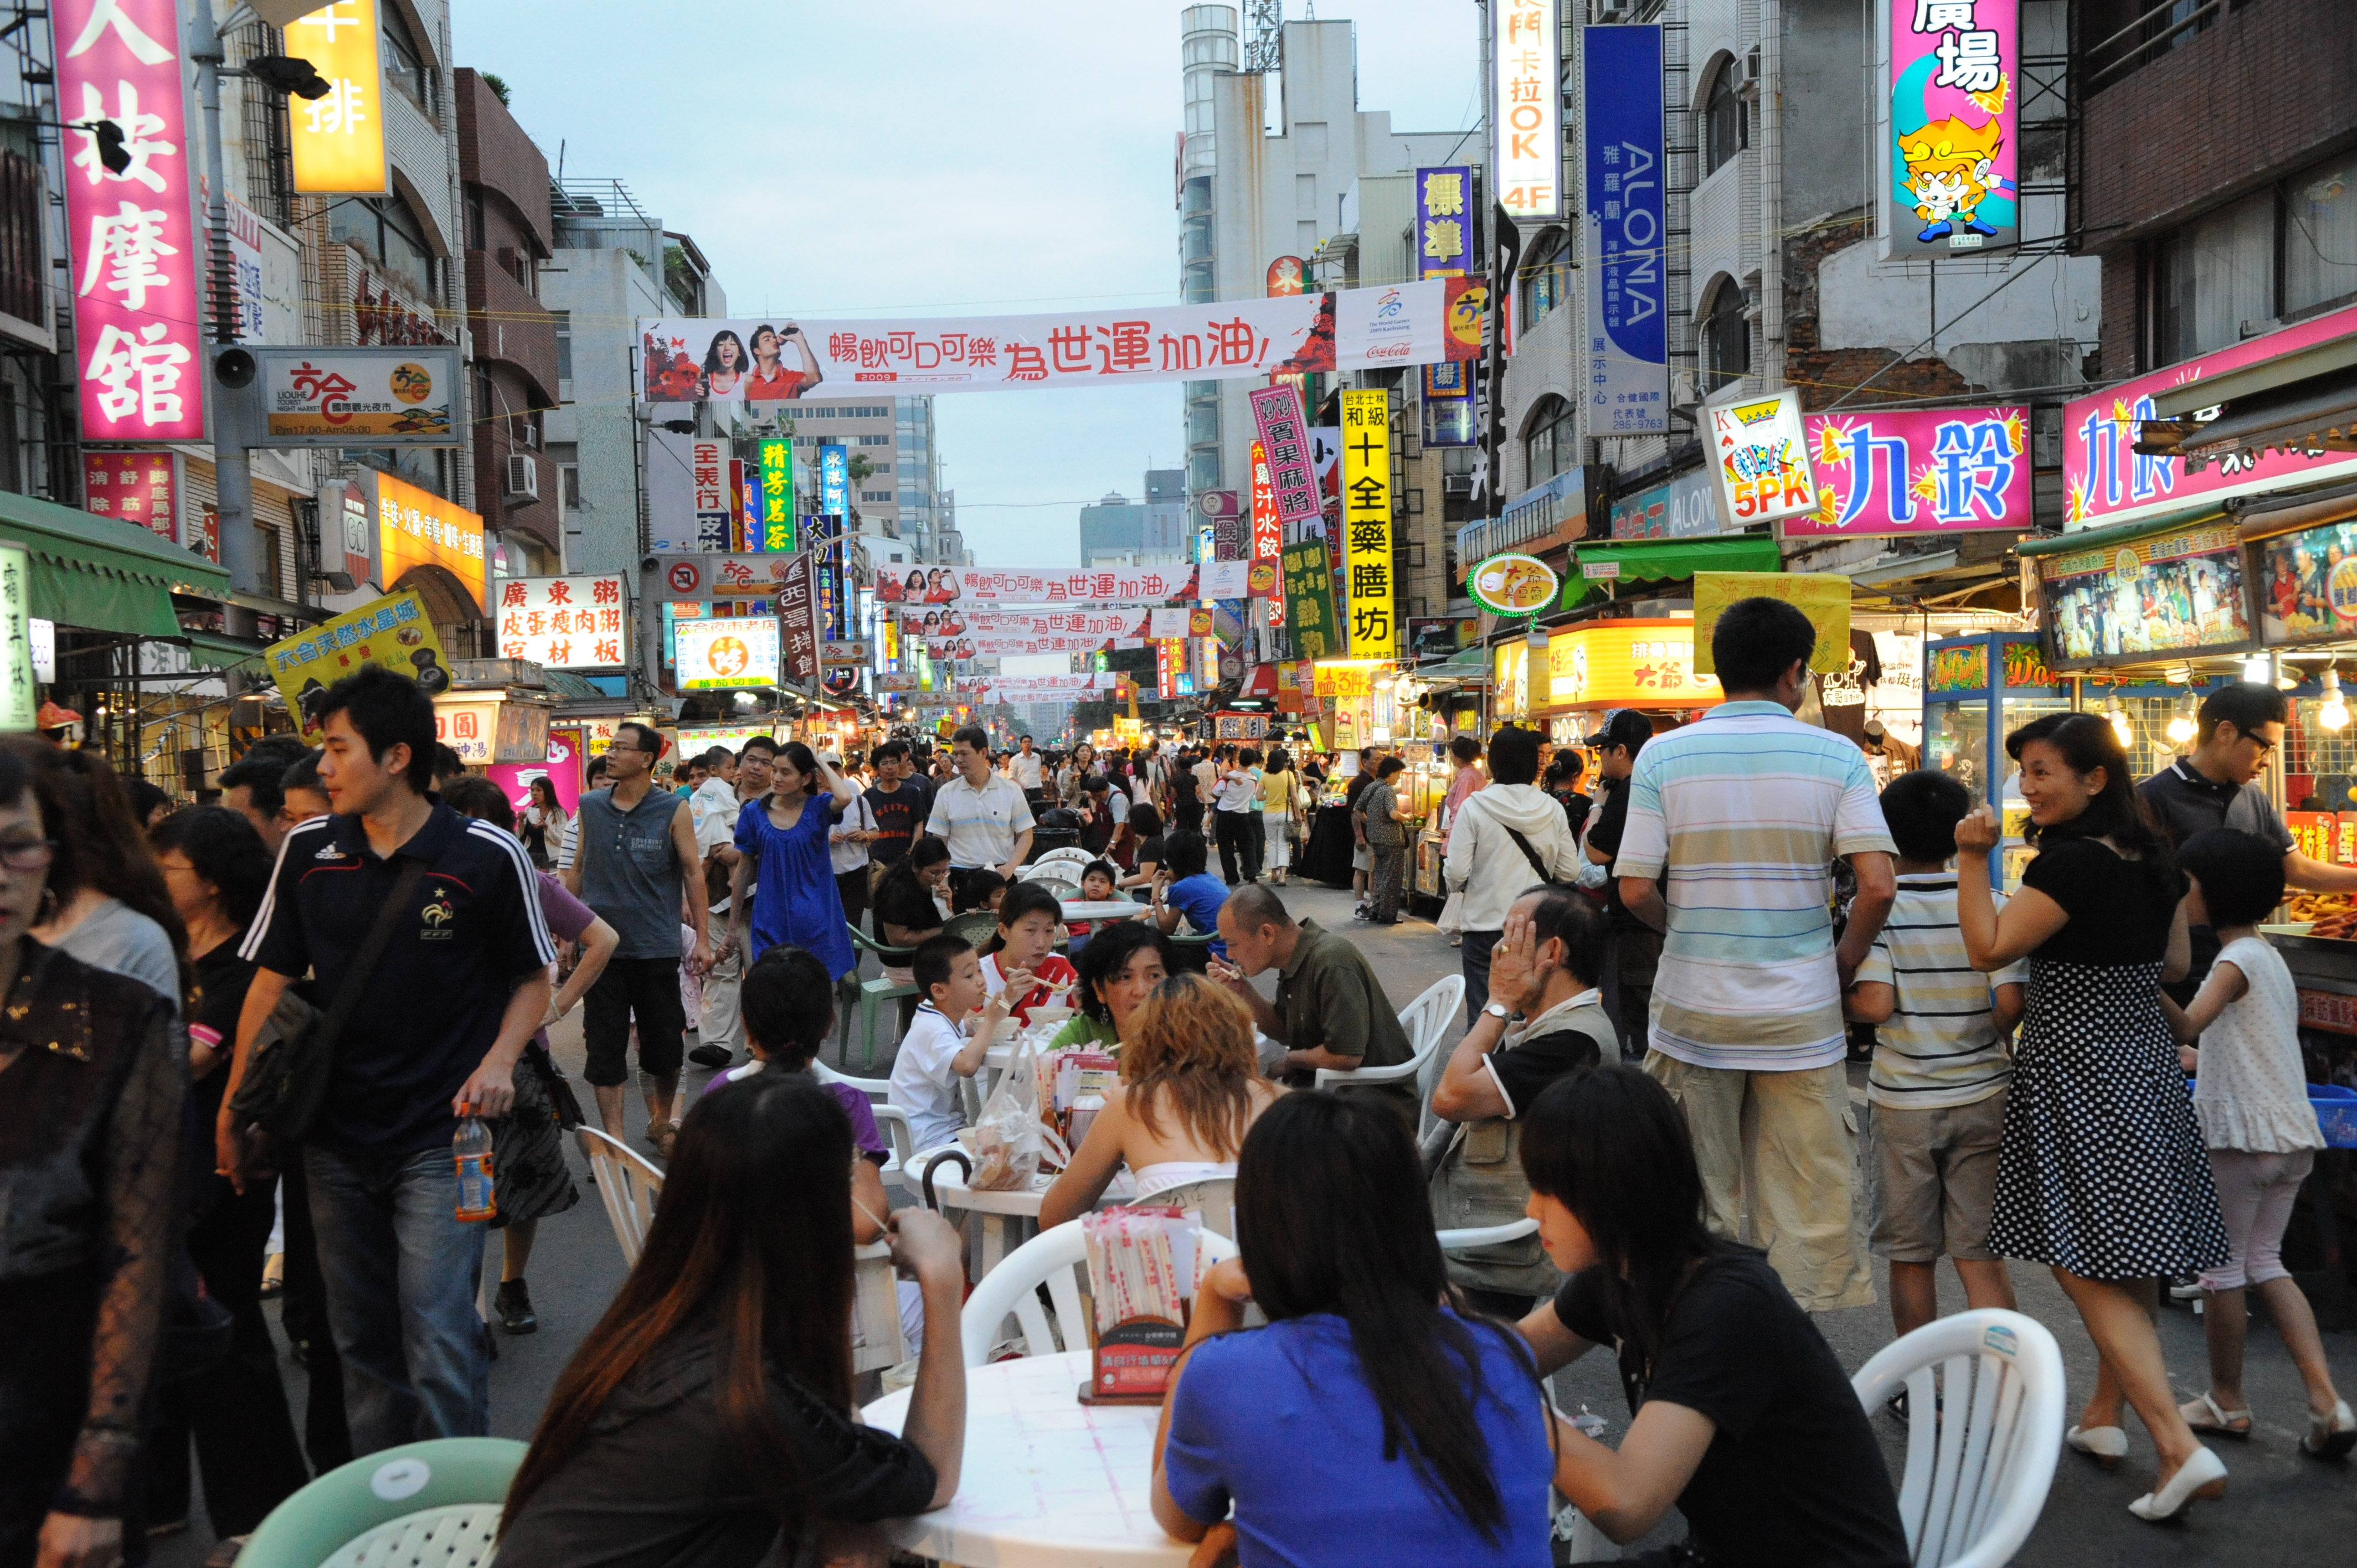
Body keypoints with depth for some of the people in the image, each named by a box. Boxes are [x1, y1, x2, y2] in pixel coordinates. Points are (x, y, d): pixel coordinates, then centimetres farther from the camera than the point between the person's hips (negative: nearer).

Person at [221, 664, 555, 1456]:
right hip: (336, 1137, 4)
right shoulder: (307, 850, 2)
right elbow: (272, 978, 9)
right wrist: (235, 1102, 6)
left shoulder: (486, 855, -9)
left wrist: (498, 1060, -15)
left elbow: (532, 977, 2)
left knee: (437, 1340, -8)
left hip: (441, 1136, -4)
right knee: (360, 1339, 14)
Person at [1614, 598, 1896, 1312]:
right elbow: (1877, 886, -11)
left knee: (1700, 1199, 14)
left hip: (1695, 1008, 1)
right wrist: (1842, 968, 5)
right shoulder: (1835, 756, -4)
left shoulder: (1664, 757, -4)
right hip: (1801, 1012, 0)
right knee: (1805, 1205, 9)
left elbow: (1635, 890, -6)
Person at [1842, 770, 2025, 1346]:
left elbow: (1876, 1005, -19)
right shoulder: (1991, 905, -3)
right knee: (1982, 1256, 7)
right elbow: (2010, 1002, -9)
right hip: (1981, 1097, 2)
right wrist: (1980, 1037, 11)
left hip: (1903, 1100, -2)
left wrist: (1841, 1001, 2)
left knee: (1910, 1259, 9)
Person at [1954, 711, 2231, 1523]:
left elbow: (1989, 948, -18)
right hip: (2144, 1061, 9)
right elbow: (2176, 963, 17)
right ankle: (2104, 1417, 29)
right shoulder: (2154, 857, 7)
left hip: (2075, 1071, -9)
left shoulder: (2072, 862, -19)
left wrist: (1972, 859, -15)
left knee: (2082, 1262, -7)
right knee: (2128, 1261, 16)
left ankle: (2181, 1449, -13)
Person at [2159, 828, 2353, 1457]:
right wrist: (2198, 1059, 27)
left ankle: (2227, 1402, 18)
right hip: (2291, 1135, 9)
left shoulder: (2237, 959, -14)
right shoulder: (2269, 957, 14)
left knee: (2224, 1268, 6)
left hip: (2242, 1135, -9)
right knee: (2264, 1263, 16)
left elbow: (2188, 1026, -30)